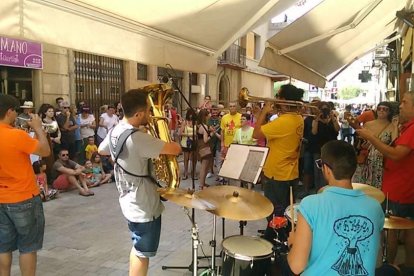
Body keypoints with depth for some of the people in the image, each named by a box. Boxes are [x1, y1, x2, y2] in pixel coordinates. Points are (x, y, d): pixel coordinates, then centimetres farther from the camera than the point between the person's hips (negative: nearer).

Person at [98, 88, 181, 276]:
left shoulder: (115, 131, -1)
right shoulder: (138, 139, -30)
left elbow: (101, 150, 20)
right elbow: (176, 149, -27)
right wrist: (163, 143, -6)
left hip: (130, 202, 9)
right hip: (143, 206, -9)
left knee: (138, 248, 25)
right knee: (143, 252, 9)